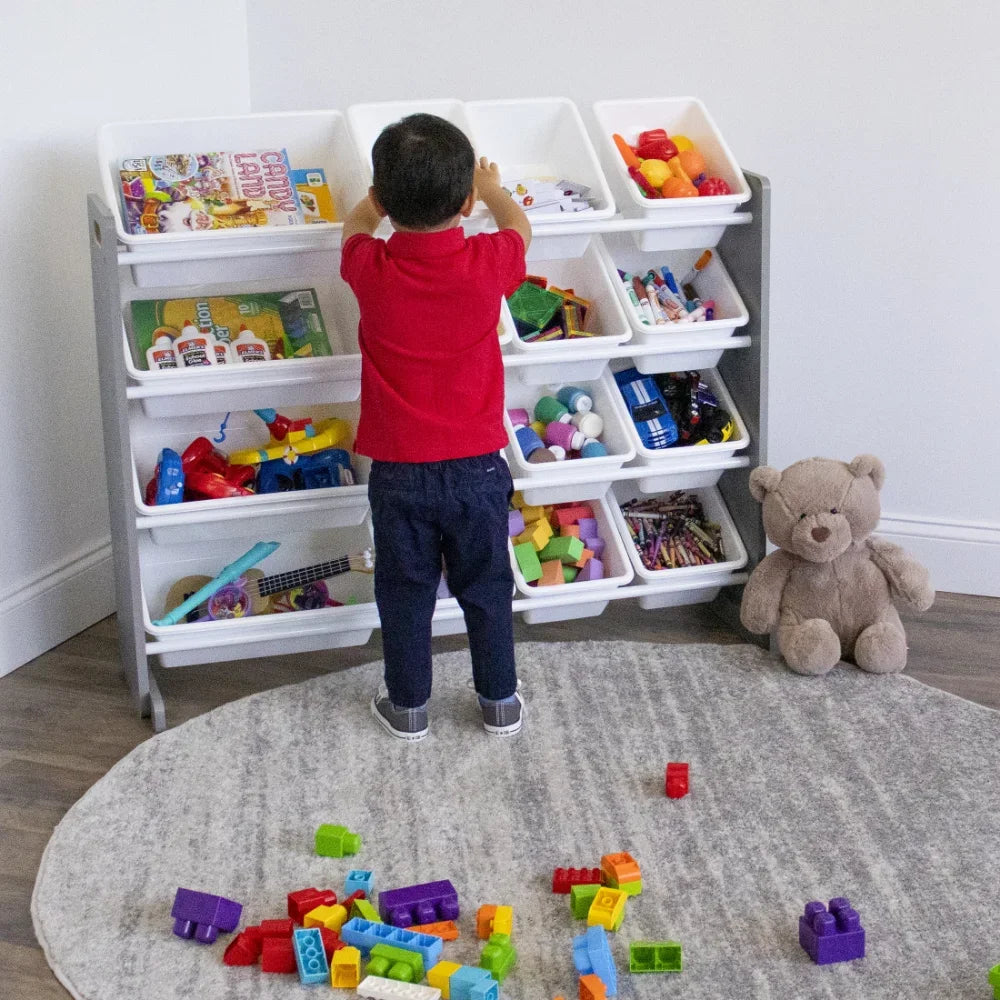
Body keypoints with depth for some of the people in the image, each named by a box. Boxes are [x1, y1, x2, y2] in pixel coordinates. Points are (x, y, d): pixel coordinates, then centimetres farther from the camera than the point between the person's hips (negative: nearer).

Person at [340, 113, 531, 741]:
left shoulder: (370, 269, -15)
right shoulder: (487, 265, -17)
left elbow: (358, 222, 11)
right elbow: (519, 226, 9)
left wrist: (392, 193, 30)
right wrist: (489, 187, 29)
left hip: (398, 471, 0)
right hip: (478, 466, 0)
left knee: (405, 594, 16)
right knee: (487, 590, 17)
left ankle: (408, 708, 30)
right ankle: (501, 703, 30)